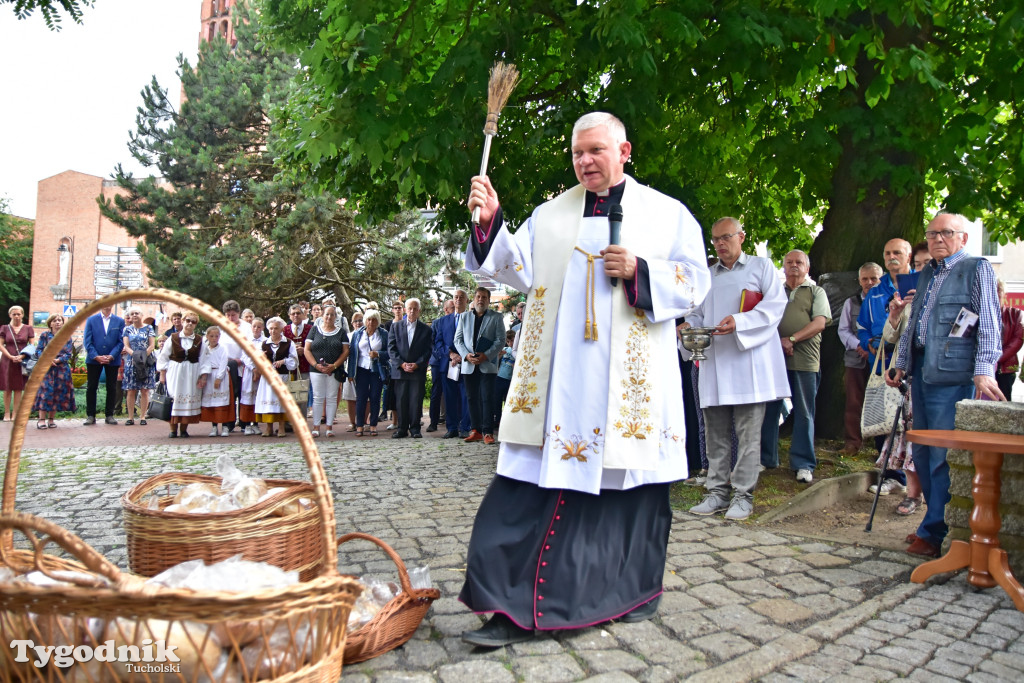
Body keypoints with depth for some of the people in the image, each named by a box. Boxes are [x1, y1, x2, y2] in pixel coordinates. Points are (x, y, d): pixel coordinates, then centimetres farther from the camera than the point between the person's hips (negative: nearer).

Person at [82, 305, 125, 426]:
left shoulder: (119, 321, 5)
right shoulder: (91, 319, 4)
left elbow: (120, 342, 2)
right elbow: (88, 341, 0)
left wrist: (111, 356, -11)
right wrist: (96, 356, -12)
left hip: (113, 360, 0)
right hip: (94, 359, 0)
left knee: (112, 388, 4)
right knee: (91, 387, 3)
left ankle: (109, 415, 12)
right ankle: (90, 415, 10)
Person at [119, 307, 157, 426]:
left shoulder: (148, 328, 7)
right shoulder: (127, 329, 11)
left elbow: (152, 345, 0)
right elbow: (126, 346, 4)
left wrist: (143, 356, -14)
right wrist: (135, 355, -14)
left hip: (146, 362, -1)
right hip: (131, 362, 1)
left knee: (144, 390, -1)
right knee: (131, 391, 0)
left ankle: (142, 416, 4)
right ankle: (130, 417, 4)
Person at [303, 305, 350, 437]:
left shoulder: (341, 332, 8)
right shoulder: (315, 330, 8)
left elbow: (345, 351, 2)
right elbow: (307, 350, 3)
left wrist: (334, 366, -10)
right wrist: (316, 365, -10)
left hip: (334, 370, 0)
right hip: (316, 370, 0)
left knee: (332, 398, 3)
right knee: (318, 397, 0)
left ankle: (329, 426, 9)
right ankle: (316, 427, 6)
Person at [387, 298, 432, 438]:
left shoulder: (426, 329, 8)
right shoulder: (395, 326, 10)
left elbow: (429, 350, 3)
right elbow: (391, 348, 4)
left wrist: (417, 364, -10)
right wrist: (401, 364, -8)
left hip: (418, 371, -1)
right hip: (399, 369, 1)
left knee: (416, 400, -1)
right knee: (400, 400, 2)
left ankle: (415, 429, 6)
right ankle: (402, 428, 9)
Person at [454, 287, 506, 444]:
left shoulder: (496, 317, 7)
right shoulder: (465, 318, 16)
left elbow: (500, 340, -1)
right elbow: (458, 339, 10)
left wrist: (486, 355, -13)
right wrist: (466, 355, -7)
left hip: (488, 365, -3)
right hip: (469, 365, 3)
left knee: (487, 398, -7)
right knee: (472, 399, 6)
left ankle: (487, 432, -4)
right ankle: (475, 430, 14)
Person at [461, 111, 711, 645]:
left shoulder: (667, 214, 10)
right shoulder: (550, 215, 15)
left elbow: (694, 283, 4)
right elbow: (519, 266, 2)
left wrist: (639, 272, -12)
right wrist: (490, 220, -12)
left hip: (629, 379, -1)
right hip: (558, 377, 1)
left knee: (631, 481, 6)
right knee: (537, 484, -4)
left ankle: (634, 589, 27)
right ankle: (514, 606, 2)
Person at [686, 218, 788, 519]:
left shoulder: (761, 266, 9)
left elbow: (775, 304, -4)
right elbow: (696, 313, 22)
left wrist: (739, 321, -18)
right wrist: (689, 326, -2)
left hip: (748, 361, -4)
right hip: (714, 362, 4)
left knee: (748, 433, -3)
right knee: (715, 434, 5)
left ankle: (743, 495, 4)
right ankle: (717, 492, 13)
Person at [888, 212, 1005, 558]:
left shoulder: (977, 269, 0)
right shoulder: (926, 274, 20)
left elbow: (989, 324, -8)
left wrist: (984, 371, -17)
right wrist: (901, 364, 22)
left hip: (953, 374, -7)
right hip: (922, 371, 8)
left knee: (944, 455, -6)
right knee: (922, 454, 11)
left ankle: (934, 533, 1)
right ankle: (938, 520, 23)